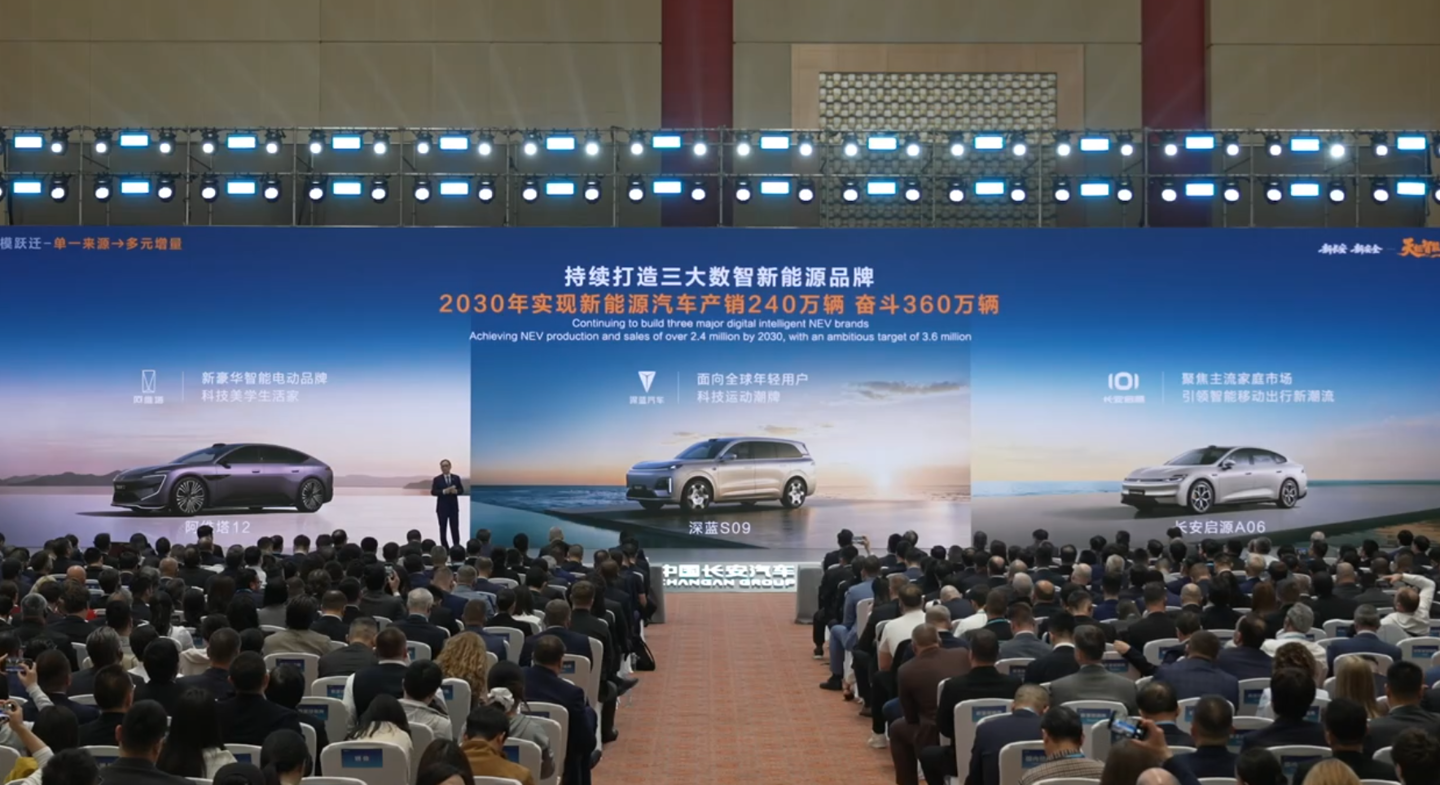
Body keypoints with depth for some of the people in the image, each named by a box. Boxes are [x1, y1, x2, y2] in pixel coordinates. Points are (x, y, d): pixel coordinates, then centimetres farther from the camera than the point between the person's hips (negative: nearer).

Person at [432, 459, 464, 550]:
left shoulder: (456, 478, 6)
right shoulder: (437, 479, -1)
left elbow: (462, 490, 7)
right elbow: (433, 492, -8)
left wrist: (456, 491, -16)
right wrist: (444, 491, -21)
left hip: (454, 507, 1)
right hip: (442, 507, -1)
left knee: (455, 528, 0)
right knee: (443, 529, 1)